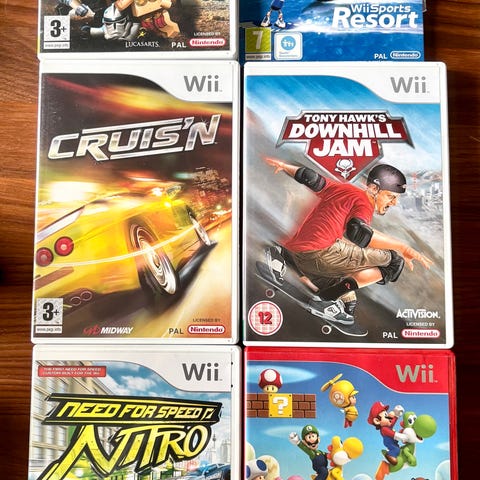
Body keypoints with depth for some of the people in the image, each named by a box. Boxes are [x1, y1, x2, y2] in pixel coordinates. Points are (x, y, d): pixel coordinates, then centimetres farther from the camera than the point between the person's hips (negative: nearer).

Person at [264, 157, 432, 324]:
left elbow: (311, 178, 30)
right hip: (321, 252, -9)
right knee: (394, 261, -6)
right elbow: (358, 232, -21)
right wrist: (402, 247, -20)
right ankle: (330, 297, -13)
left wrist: (284, 165, 46)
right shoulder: (363, 203, -1)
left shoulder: (339, 188, 22)